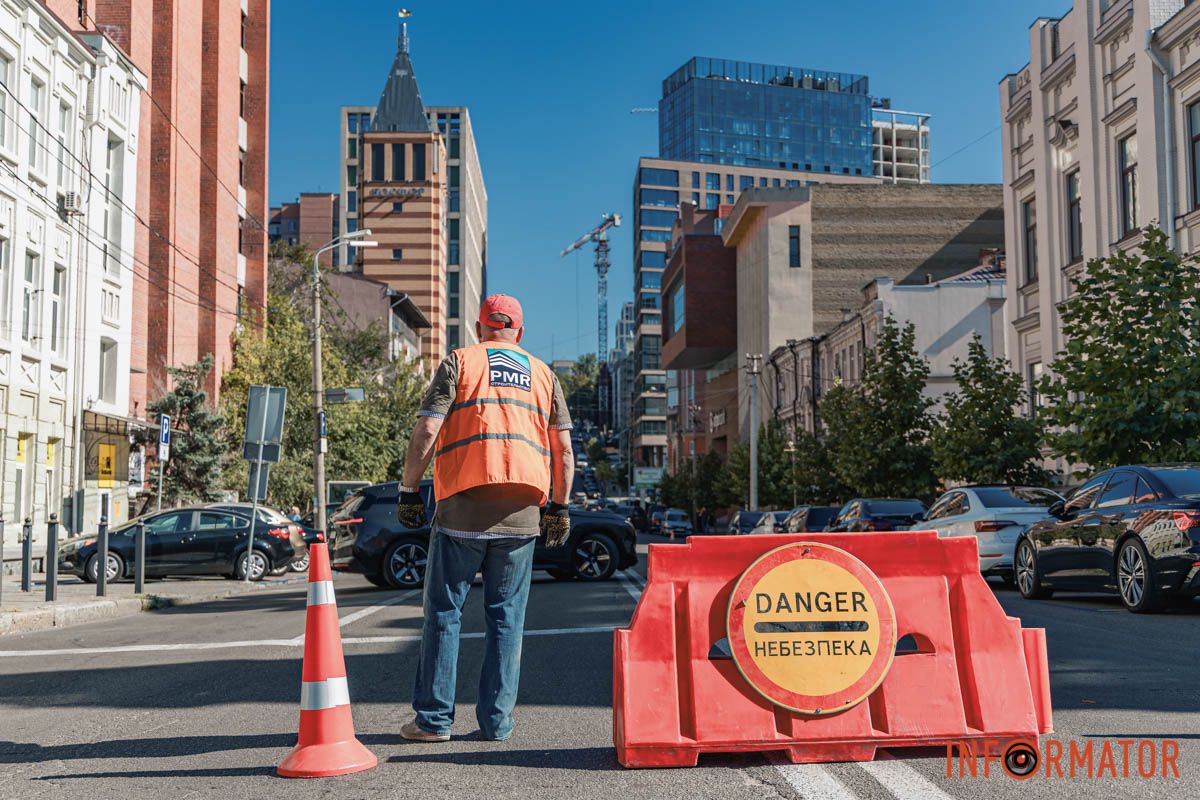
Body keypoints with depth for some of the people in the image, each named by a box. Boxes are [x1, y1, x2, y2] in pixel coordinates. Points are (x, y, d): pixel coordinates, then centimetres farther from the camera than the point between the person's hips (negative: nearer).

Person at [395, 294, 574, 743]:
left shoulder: (459, 362, 5)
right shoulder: (543, 374, 14)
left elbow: (426, 431, -5)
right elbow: (564, 449, 11)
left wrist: (408, 492, 1)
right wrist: (559, 508, 17)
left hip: (462, 509, -2)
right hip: (521, 514, 3)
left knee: (444, 613, 5)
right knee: (507, 617, 9)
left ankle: (434, 719, 7)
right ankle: (497, 722, 10)